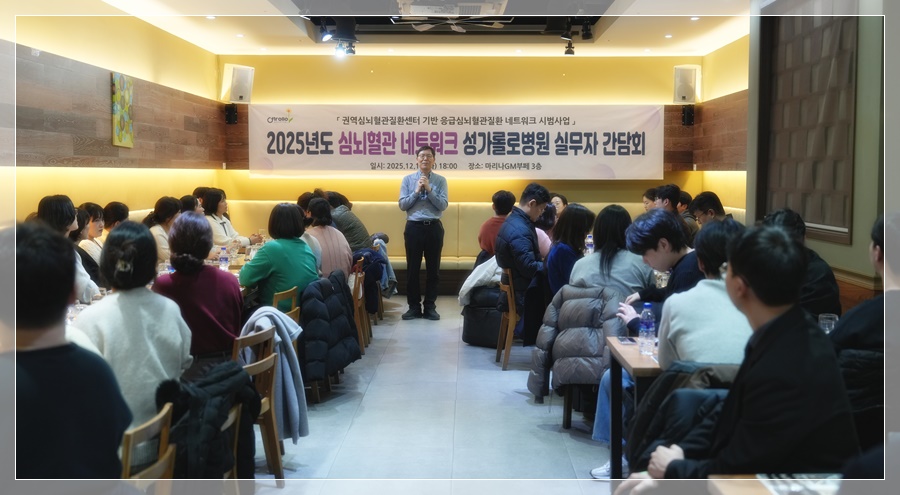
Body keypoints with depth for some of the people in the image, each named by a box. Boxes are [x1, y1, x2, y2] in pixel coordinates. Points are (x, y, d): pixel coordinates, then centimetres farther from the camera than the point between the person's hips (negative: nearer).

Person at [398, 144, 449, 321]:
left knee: (433, 269, 6)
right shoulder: (408, 179, 4)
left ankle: (430, 307, 16)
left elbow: (443, 205, -7)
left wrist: (429, 190, -15)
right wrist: (417, 191, -12)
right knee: (412, 269, 5)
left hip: (434, 227, 0)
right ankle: (414, 306, 15)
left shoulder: (440, 180, 2)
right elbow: (402, 205, -2)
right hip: (414, 227, 0)